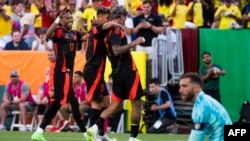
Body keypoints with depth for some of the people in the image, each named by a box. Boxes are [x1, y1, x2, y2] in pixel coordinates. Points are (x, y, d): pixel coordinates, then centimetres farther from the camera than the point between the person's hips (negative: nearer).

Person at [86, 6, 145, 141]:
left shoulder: (109, 31, 13)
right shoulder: (116, 30, -12)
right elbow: (116, 50, -24)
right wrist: (134, 43, -22)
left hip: (117, 72, 8)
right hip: (127, 71, -8)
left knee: (115, 104, 8)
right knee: (137, 104, 1)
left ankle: (95, 127, -8)